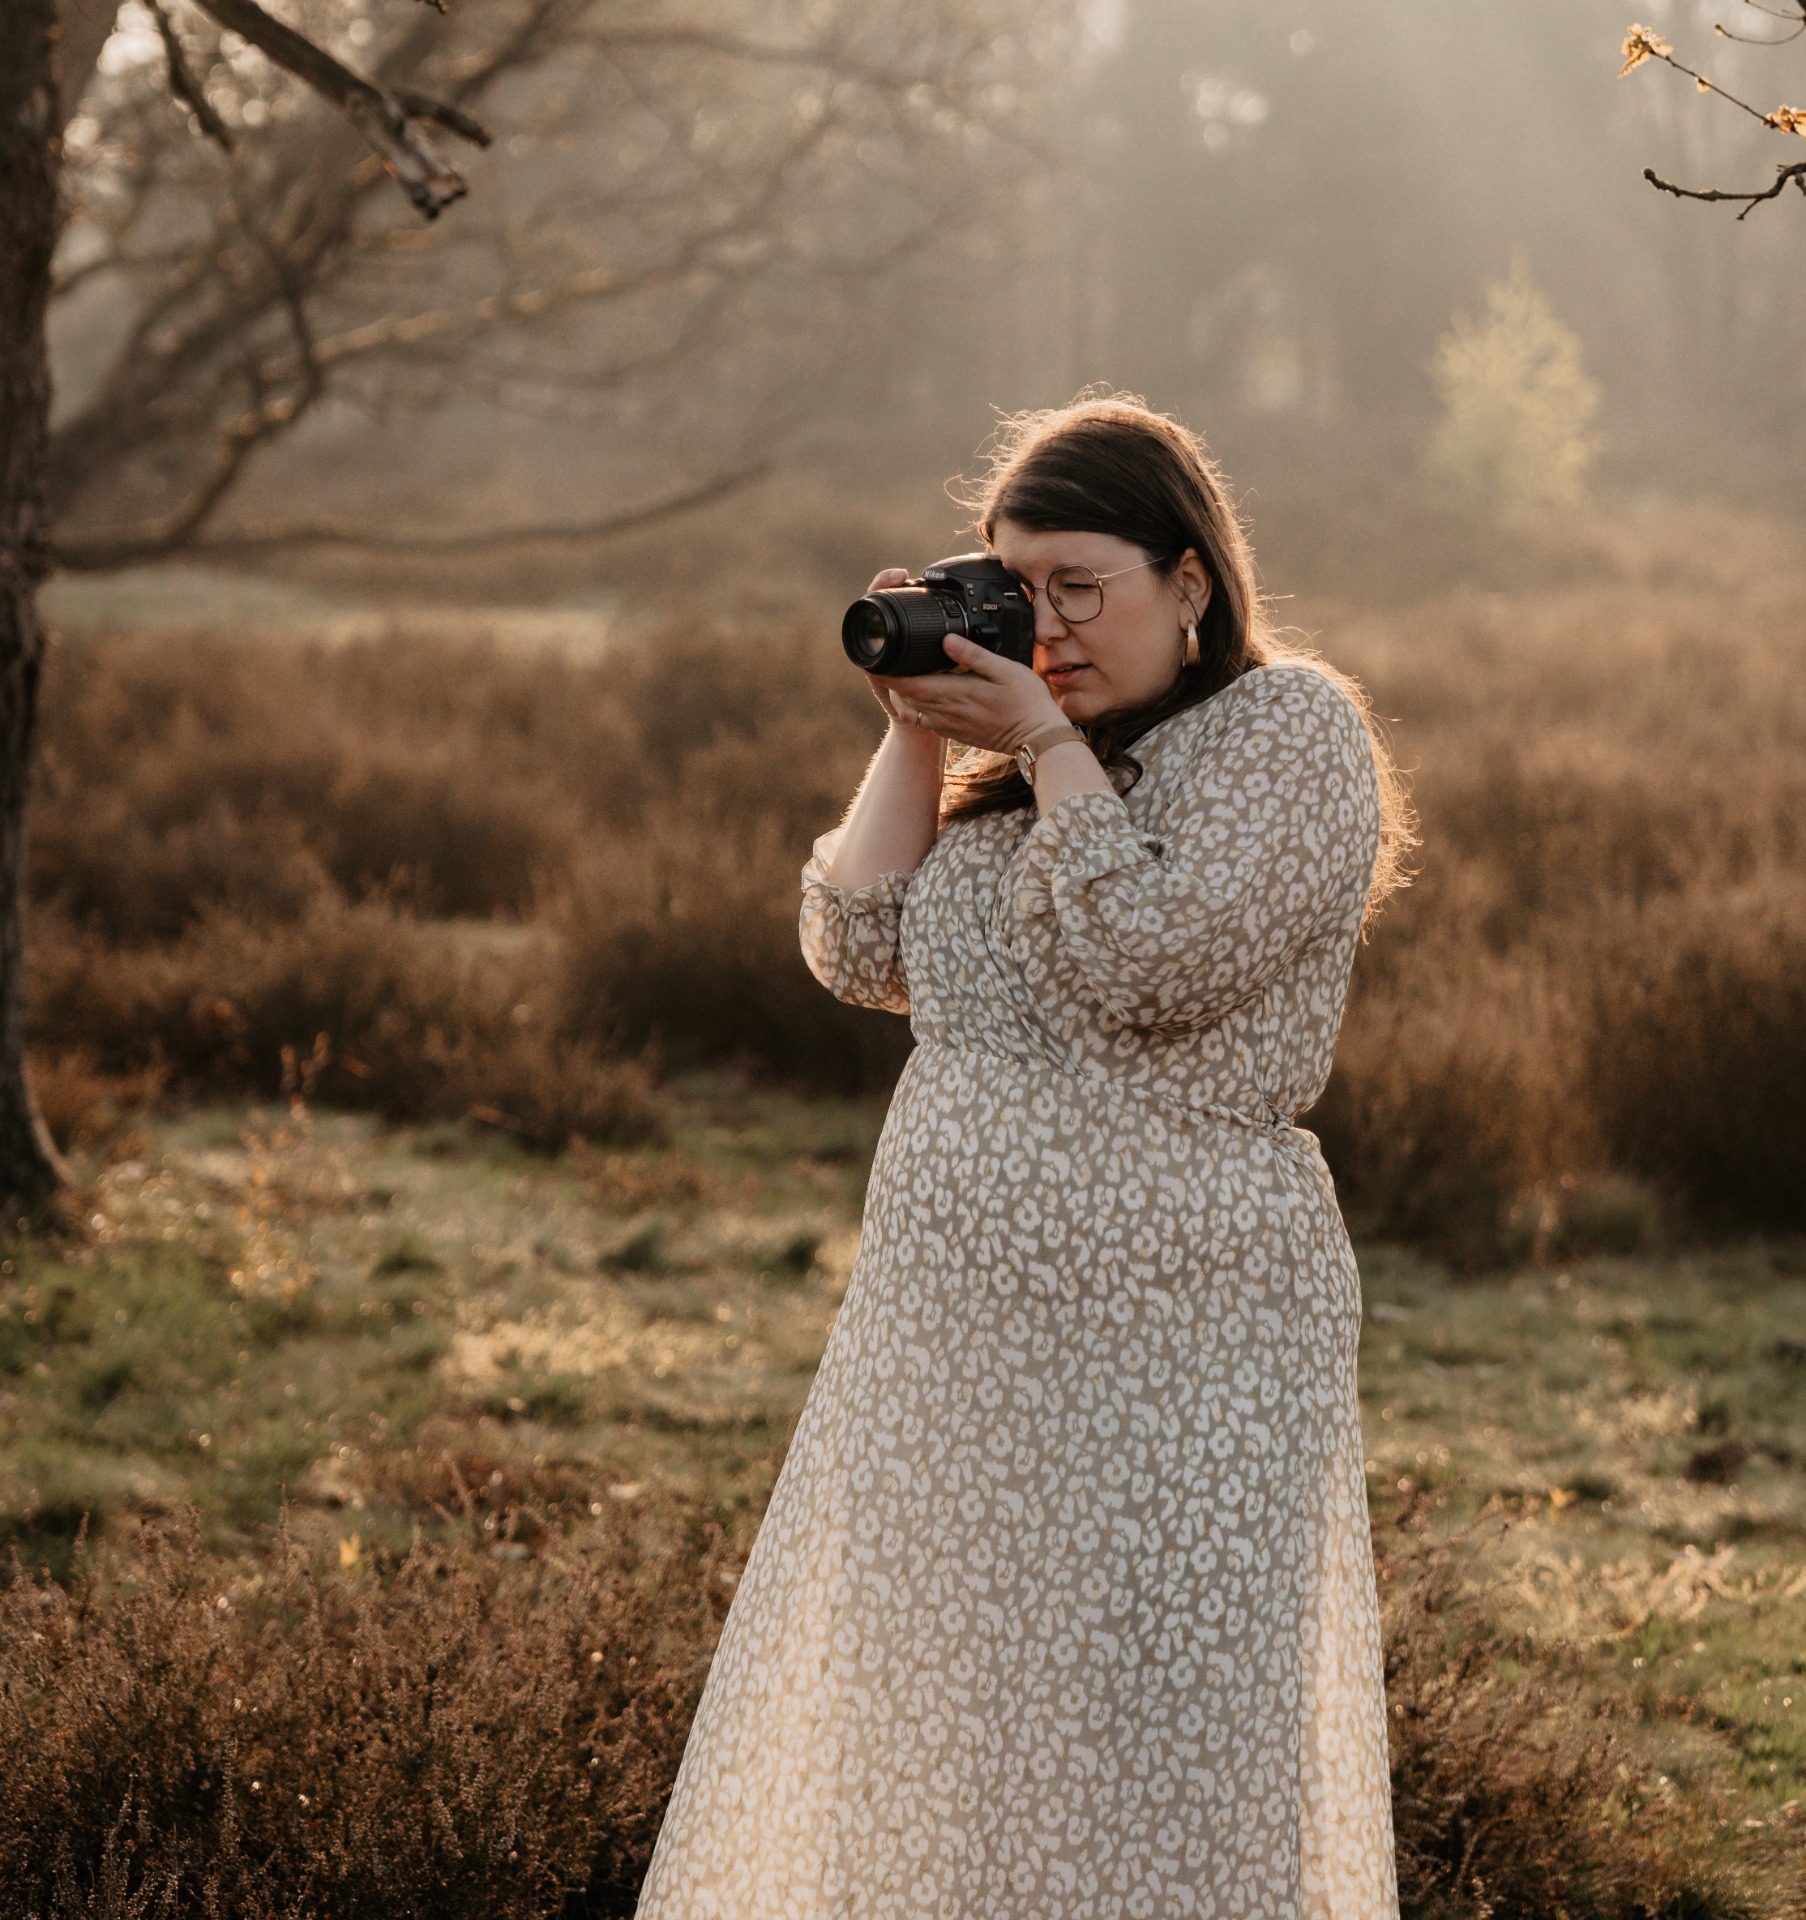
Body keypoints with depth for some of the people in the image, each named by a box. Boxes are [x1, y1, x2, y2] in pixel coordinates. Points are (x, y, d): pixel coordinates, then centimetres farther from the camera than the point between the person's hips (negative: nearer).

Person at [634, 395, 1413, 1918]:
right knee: (932, 1726, 14)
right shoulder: (1026, 755, 16)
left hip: (1169, 1347, -8)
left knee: (1150, 1777, -2)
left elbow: (1148, 962, -20)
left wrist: (1052, 748, -12)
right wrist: (917, 733, 2)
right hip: (951, 1333, 8)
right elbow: (866, 956, 9)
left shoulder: (1291, 728, -7)